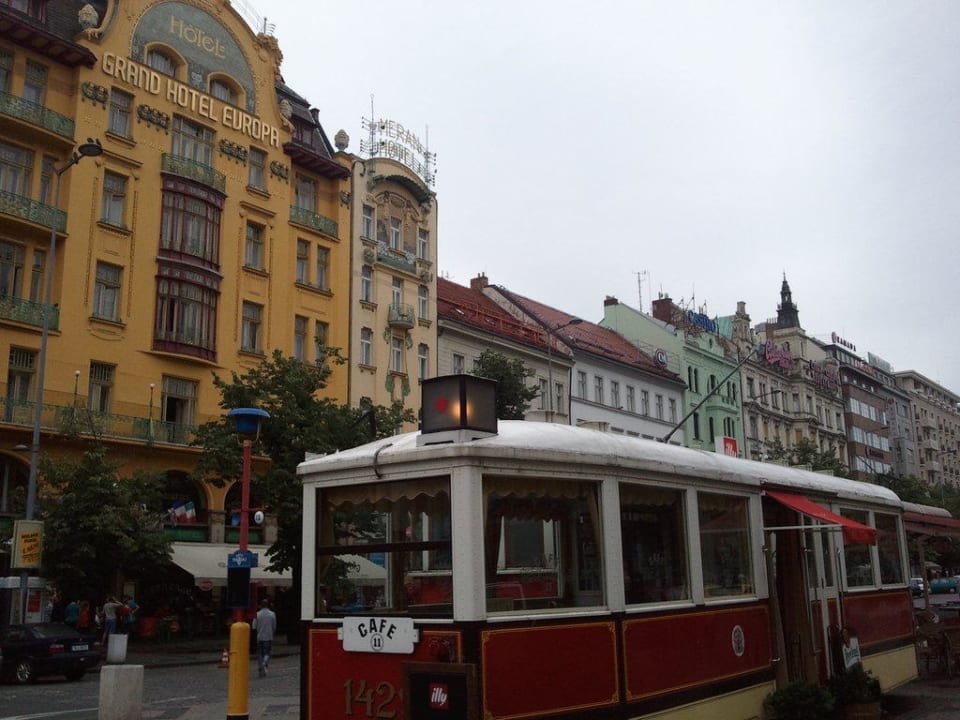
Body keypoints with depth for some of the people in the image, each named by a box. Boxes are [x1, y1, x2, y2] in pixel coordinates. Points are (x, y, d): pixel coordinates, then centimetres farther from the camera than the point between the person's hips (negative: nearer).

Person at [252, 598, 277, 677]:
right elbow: (274, 627, 2)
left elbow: (254, 627, -5)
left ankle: (261, 671, 10)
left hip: (259, 637, 0)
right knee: (267, 653, 7)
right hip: (269, 637, 0)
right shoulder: (272, 614, -2)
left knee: (259, 654, 10)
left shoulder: (257, 614, -4)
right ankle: (264, 664, -21)